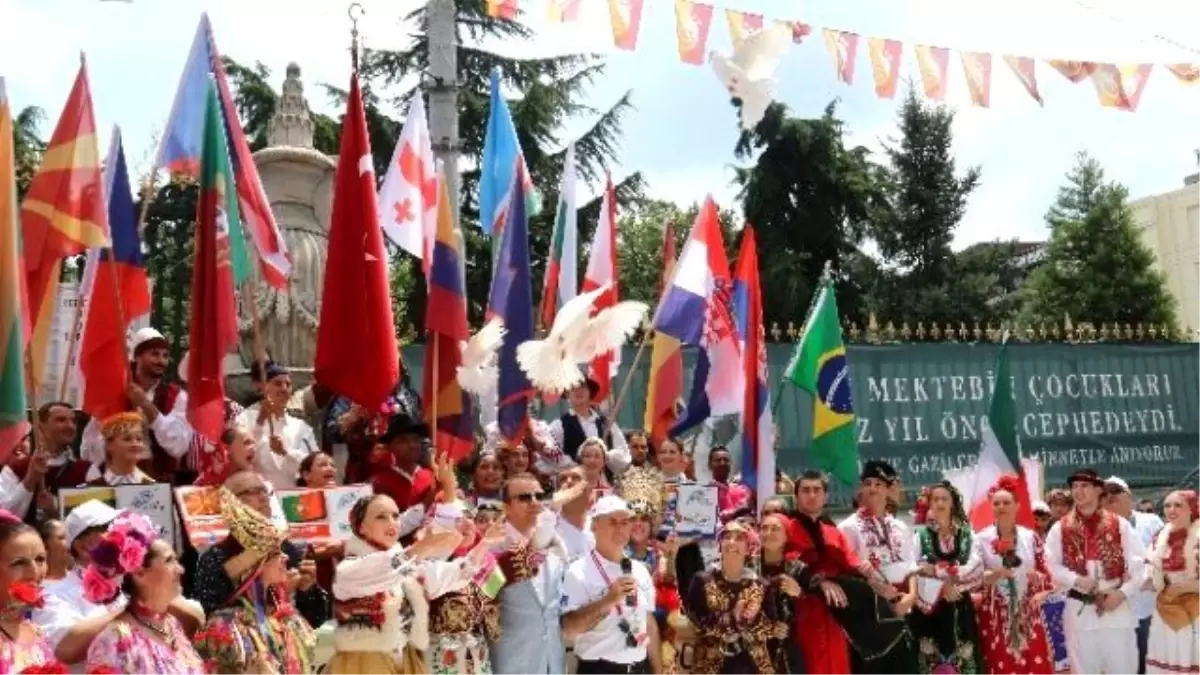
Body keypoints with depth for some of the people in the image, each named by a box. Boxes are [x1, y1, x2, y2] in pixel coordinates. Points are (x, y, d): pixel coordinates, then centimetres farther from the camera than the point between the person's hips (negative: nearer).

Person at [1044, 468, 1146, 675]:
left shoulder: (1120, 525, 1)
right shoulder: (1060, 529, 3)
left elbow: (1140, 564, -1)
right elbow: (1051, 565, 1)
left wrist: (1122, 592, -11)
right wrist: (1076, 580, -14)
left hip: (1116, 606, 0)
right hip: (1079, 609, 1)